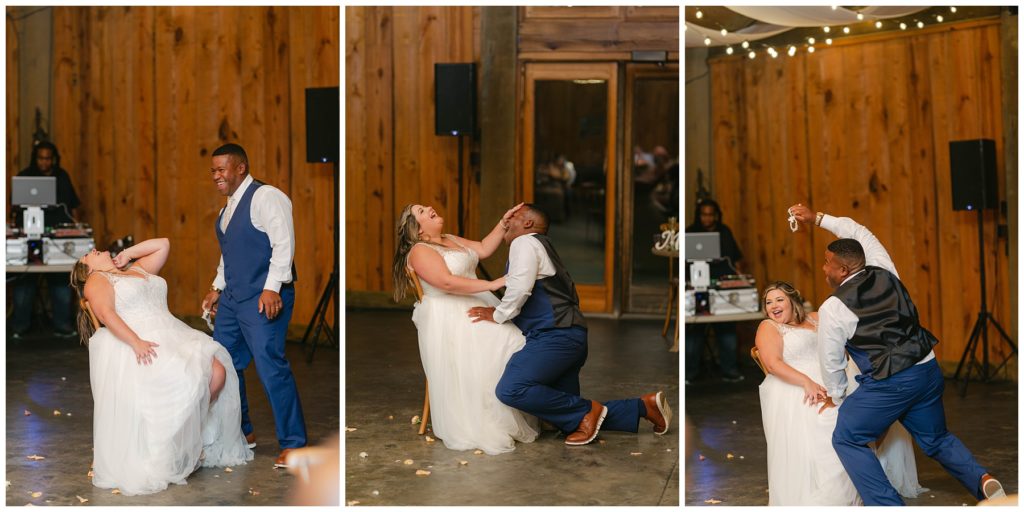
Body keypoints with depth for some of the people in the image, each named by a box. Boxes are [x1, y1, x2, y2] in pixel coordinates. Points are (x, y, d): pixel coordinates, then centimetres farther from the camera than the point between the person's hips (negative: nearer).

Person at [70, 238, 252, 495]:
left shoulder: (139, 270, 30)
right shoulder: (96, 280, 7)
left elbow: (163, 245, 33)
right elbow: (106, 313, -10)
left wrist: (127, 253, 25)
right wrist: (136, 342, -23)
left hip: (172, 337, 7)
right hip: (136, 347, -7)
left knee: (216, 373, -16)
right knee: (181, 380, -31)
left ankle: (190, 434, 1)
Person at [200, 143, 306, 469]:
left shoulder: (266, 197, -11)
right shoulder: (229, 207, 18)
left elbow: (283, 244, -19)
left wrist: (271, 288, -25)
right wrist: (217, 288, 23)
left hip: (263, 298, -10)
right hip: (232, 297, 10)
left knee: (271, 367, -12)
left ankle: (293, 443, -3)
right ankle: (241, 433, 27)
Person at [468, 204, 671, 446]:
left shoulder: (525, 242, -1)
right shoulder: (540, 246, 29)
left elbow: (519, 288, -17)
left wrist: (497, 315, -4)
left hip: (556, 335, -10)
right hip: (569, 336, 10)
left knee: (510, 389, -25)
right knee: (569, 412, 10)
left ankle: (587, 410, -15)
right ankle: (643, 406, 10)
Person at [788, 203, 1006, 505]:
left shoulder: (833, 308, -9)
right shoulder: (885, 273, 5)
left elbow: (831, 361, 2)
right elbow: (860, 233, 24)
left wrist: (836, 397, 20)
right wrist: (818, 218, 29)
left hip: (888, 383, -7)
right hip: (928, 370, 7)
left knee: (847, 439, 10)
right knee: (935, 439, 26)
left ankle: (887, 504, 0)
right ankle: (982, 481, 4)